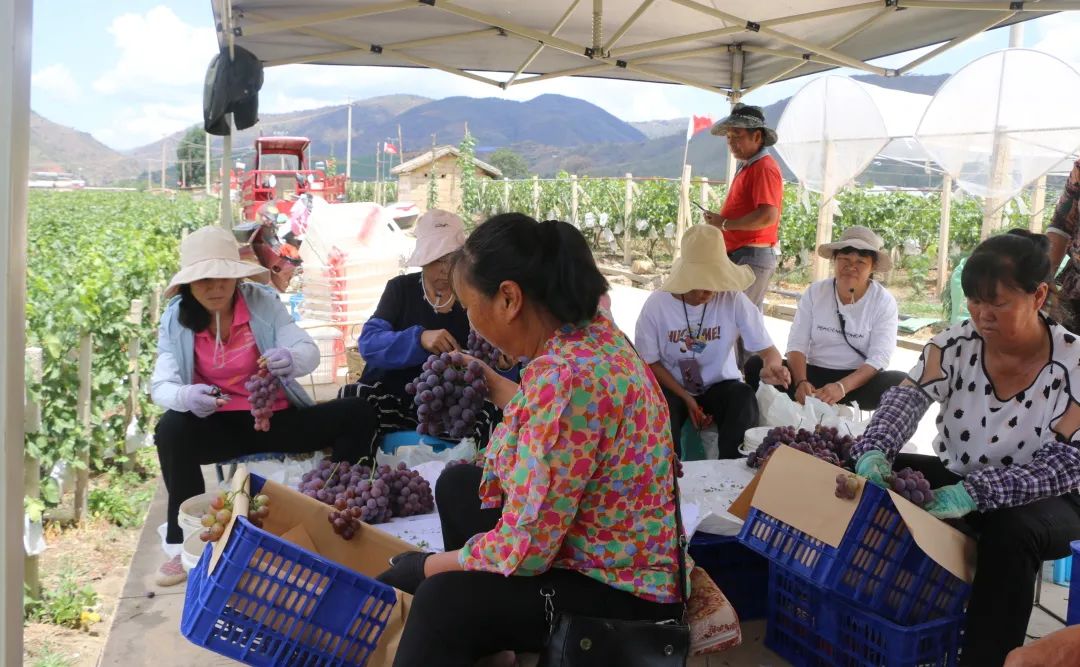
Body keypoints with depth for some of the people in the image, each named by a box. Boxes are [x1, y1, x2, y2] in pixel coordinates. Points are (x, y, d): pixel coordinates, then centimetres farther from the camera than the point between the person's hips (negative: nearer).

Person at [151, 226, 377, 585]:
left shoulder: (263, 302, -8)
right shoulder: (176, 319, -6)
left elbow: (310, 351, -15)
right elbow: (160, 386, -14)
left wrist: (292, 358, -42)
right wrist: (186, 397, -40)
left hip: (278, 419, 0)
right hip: (220, 426, 0)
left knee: (357, 414, -20)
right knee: (171, 430, -32)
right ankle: (185, 539, -13)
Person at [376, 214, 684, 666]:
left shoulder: (566, 377, -32)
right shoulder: (591, 334, -2)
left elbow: (526, 548, -28)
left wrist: (433, 564, -11)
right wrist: (488, 381, 26)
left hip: (618, 590, -10)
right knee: (457, 485, 21)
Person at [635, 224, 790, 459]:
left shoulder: (734, 299, -17)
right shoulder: (657, 304, -15)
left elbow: (766, 348, -13)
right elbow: (649, 361, -5)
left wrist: (771, 367, -39)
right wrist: (686, 398, -16)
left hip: (720, 384, 1)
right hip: (672, 386, -1)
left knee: (745, 399, -31)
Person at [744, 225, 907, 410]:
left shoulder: (884, 302, -5)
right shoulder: (815, 292, 1)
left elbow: (879, 358, -14)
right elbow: (797, 344, -4)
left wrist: (842, 387, -31)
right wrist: (801, 382, -25)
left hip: (860, 380, -2)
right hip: (814, 373, 2)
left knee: (901, 383, -34)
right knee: (757, 366, -22)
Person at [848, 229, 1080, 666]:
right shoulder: (955, 345, -8)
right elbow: (906, 397, -18)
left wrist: (977, 492, -37)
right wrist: (875, 451, -42)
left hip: (1040, 498, -4)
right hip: (955, 477, 4)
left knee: (1013, 529, -37)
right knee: (868, 479, -17)